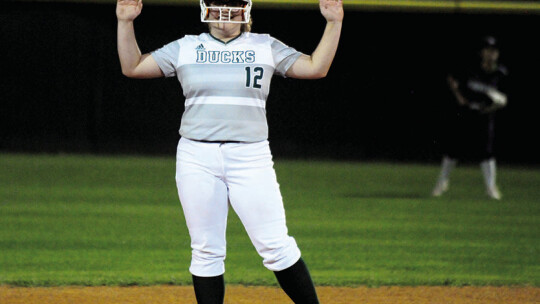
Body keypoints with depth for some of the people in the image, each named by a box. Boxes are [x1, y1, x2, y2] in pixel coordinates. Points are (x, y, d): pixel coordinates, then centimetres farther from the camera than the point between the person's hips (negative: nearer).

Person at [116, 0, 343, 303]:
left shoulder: (266, 47, 9)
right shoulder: (185, 48, 11)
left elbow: (316, 68, 5)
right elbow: (132, 67, 11)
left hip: (250, 157, -1)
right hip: (197, 159, 1)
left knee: (276, 247, -8)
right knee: (206, 251, 2)